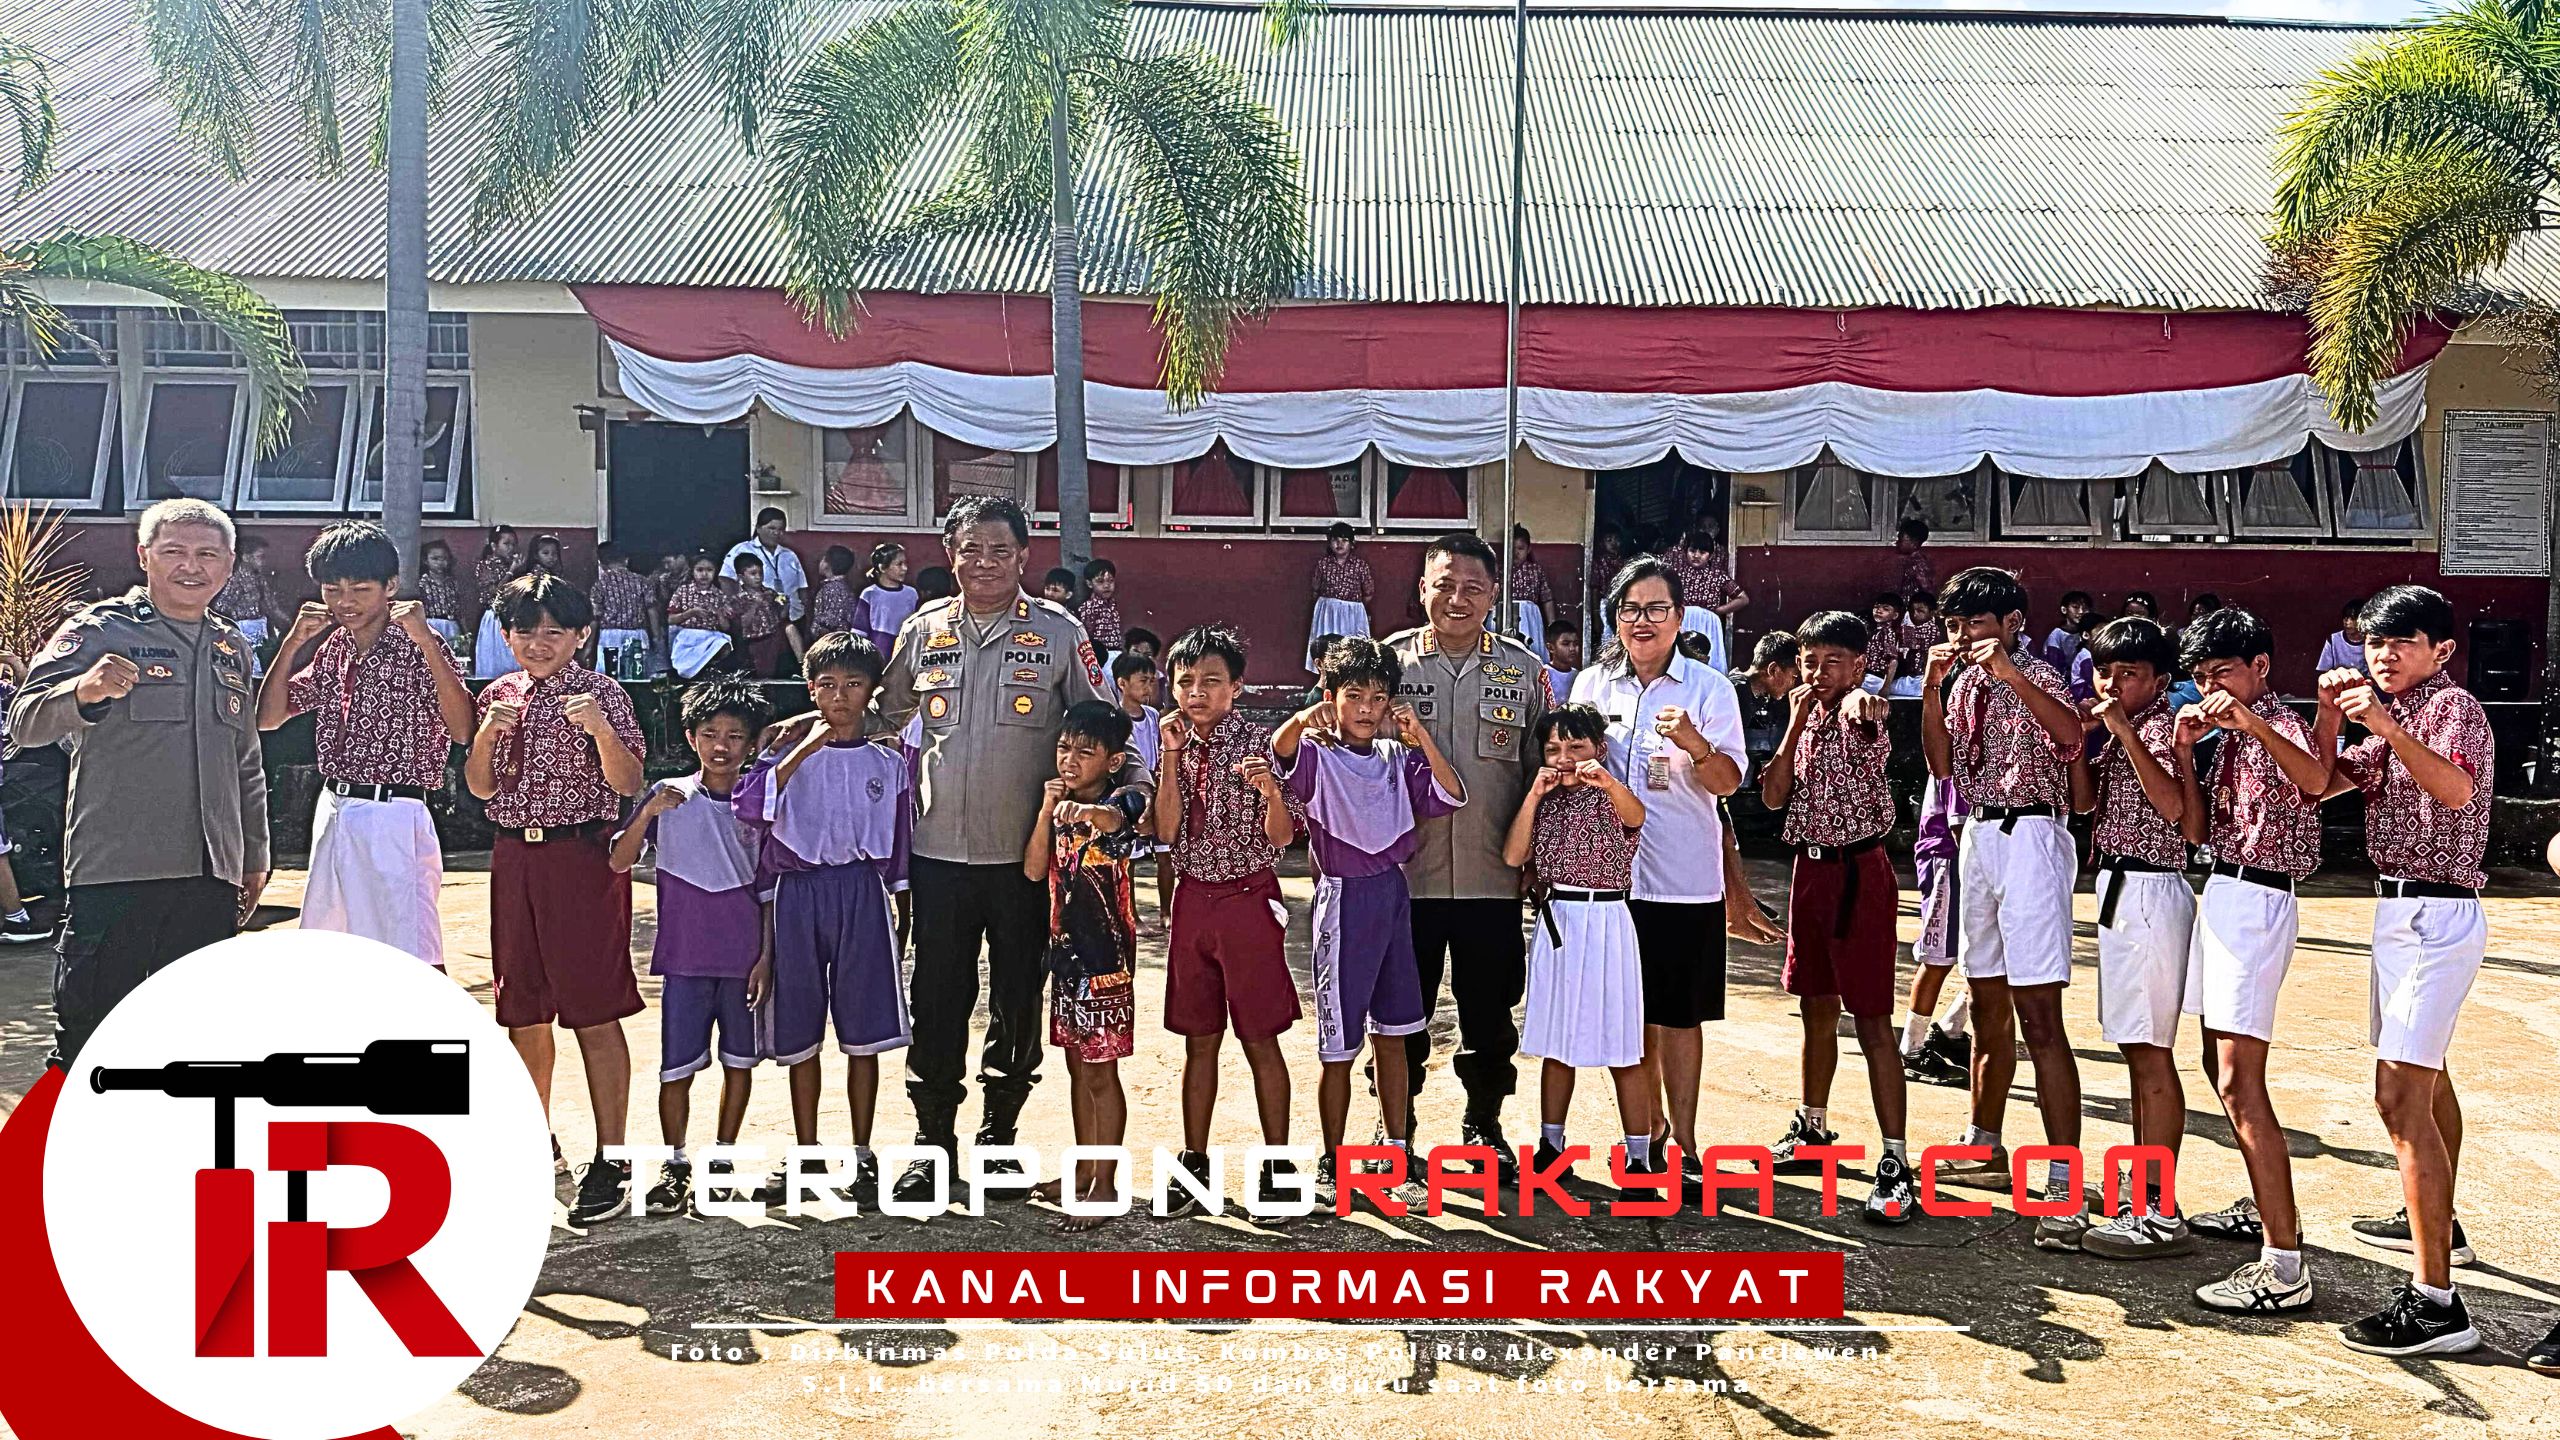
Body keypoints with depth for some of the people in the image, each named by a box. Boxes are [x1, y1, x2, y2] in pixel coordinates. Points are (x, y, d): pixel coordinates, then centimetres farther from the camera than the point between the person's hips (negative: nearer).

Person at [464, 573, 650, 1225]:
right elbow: (480, 787, 11)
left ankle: (610, 1162, -1)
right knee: (523, 1009, 14)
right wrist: (485, 735, -7)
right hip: (514, 857, 5)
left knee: (594, 1011, -5)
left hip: (584, 858, -5)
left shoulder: (602, 693, -4)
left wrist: (600, 728, -26)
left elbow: (628, 784, -11)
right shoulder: (498, 695, 10)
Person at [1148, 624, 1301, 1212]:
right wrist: (1172, 757, -11)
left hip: (1248, 898, -4)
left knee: (1260, 1039, 1)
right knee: (1199, 1038, 10)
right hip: (1192, 899, 4)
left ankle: (1277, 1168, 10)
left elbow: (1280, 837, -10)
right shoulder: (1177, 745, 6)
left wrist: (1271, 792, -29)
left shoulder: (1259, 742, -7)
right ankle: (1194, 1166, 18)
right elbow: (1167, 831, -4)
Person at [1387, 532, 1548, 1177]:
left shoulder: (1524, 670, 5)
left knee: (1490, 1013, 11)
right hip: (1404, 873, -1)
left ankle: (1484, 1124, 28)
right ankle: (1395, 1127, 25)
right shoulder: (1388, 662, 1)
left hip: (1492, 876, 1)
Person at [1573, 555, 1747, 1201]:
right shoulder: (1592, 684, 6)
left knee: (1680, 1014, 3)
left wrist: (1694, 743, -28)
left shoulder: (1709, 688, -3)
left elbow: (1728, 782, -9)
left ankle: (1683, 1140, 15)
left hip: (1684, 878, -3)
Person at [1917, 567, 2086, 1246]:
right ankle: (1985, 1148, 30)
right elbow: (1942, 763, 6)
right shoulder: (1966, 683, 15)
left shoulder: (2035, 675, -6)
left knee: (2038, 1015, -12)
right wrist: (1932, 687, -2)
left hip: (2028, 838, -8)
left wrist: (2008, 672, -29)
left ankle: (2065, 1186, -12)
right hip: (1976, 838, 8)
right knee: (1988, 1004, 17)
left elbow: (2071, 735, -26)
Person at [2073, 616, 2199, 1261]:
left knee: (2151, 1054, -7)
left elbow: (2173, 806, -28)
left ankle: (2162, 1215, -3)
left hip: (2149, 894, -10)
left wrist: (2123, 730, -26)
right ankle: (2144, 1200, 21)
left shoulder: (2159, 728, -12)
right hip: (2121, 891, 10)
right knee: (2138, 1052, 13)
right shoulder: (2120, 734, 15)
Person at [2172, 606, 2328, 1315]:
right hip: (2223, 896, 10)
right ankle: (2264, 1205, 36)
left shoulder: (2278, 723, -10)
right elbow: (2197, 829, 12)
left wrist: (2252, 722, -41)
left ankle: (2285, 1263, -16)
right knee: (2222, 1065, 20)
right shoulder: (2230, 737, 17)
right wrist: (2186, 751, 3)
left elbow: (2316, 783, -34)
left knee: (2240, 1082, -15)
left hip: (2255, 902, -10)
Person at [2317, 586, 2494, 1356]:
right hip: (2403, 909, 10)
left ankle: (2436, 1301, -20)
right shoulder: (2396, 717, 15)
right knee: (2427, 1075, 24)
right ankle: (2438, 1225, 43)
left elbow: (2455, 789, -32)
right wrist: (2330, 715, -1)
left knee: (2401, 1095, -18)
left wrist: (2387, 726, -45)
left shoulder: (2453, 705, -12)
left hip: (2436, 913, -10)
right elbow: (2322, 782, 13)